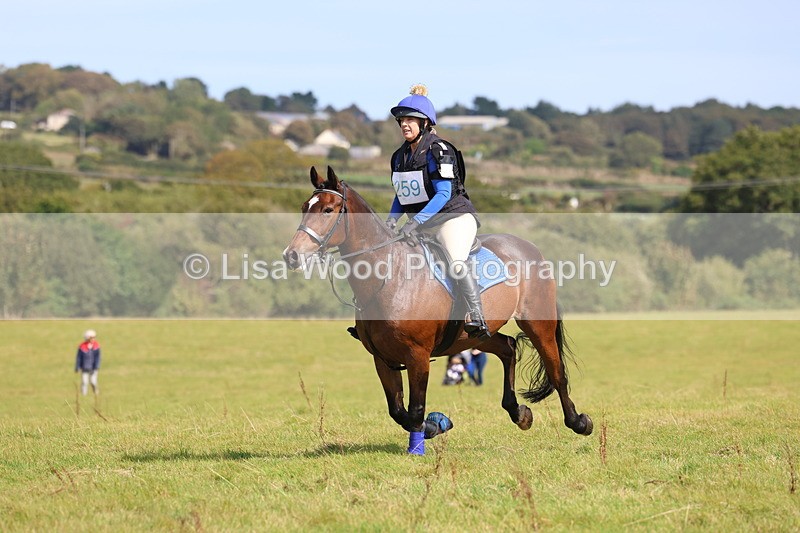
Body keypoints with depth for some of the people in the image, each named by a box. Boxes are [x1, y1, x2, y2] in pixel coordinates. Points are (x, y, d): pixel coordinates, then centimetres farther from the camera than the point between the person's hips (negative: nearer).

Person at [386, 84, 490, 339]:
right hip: (423, 225, 9)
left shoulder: (438, 151, -14)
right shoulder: (400, 156, 10)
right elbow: (400, 195, 18)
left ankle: (476, 319, -38)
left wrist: (415, 222, -29)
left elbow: (444, 194, -21)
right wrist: (392, 218, -3)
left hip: (453, 216, -9)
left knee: (456, 262, -32)